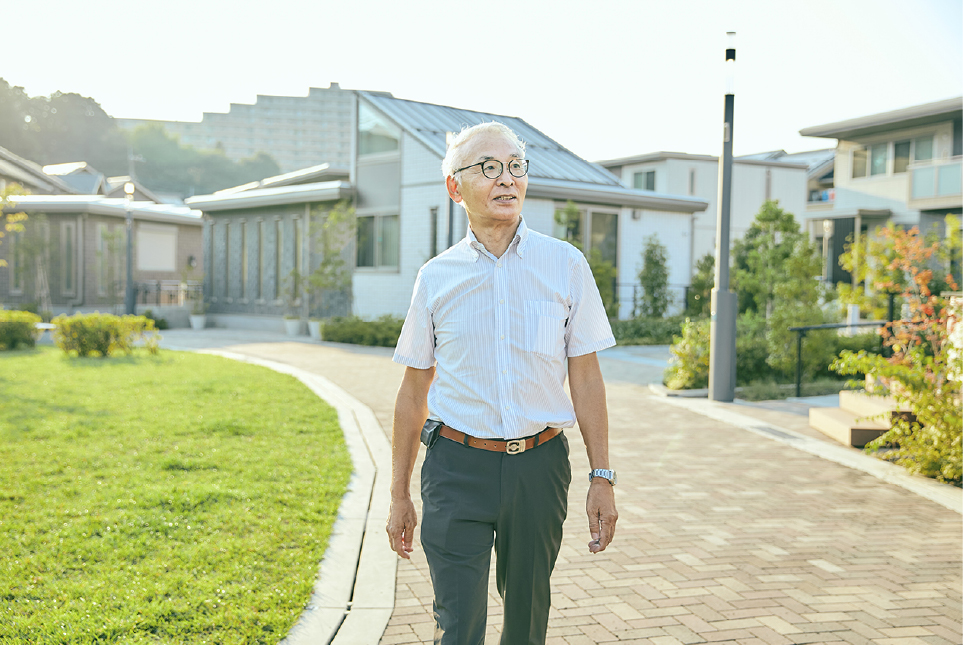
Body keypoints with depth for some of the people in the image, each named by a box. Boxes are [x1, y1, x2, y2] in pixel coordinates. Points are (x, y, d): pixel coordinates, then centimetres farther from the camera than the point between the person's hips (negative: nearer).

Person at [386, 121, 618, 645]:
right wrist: (399, 495, 9)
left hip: (539, 466, 1)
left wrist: (601, 477, -1)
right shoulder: (436, 277, 1)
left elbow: (586, 377, 3)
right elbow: (414, 390, 7)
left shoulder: (565, 264, 1)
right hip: (456, 467, -1)